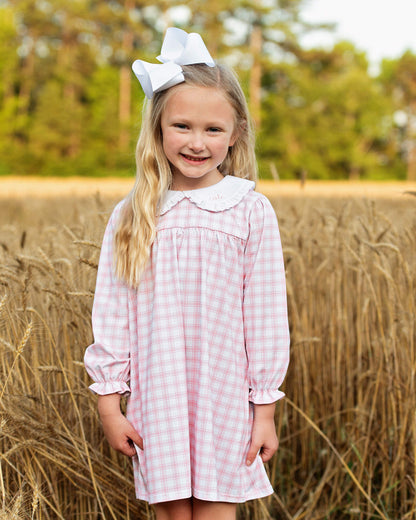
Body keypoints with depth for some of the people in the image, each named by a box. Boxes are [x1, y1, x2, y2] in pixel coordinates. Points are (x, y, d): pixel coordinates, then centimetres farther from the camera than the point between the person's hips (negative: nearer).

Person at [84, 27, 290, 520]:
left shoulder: (251, 211, -3)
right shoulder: (131, 216, 1)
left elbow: (267, 316, -1)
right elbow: (110, 313, 4)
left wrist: (265, 408, -1)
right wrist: (109, 400, 2)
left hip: (224, 398, -1)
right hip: (157, 400, 1)